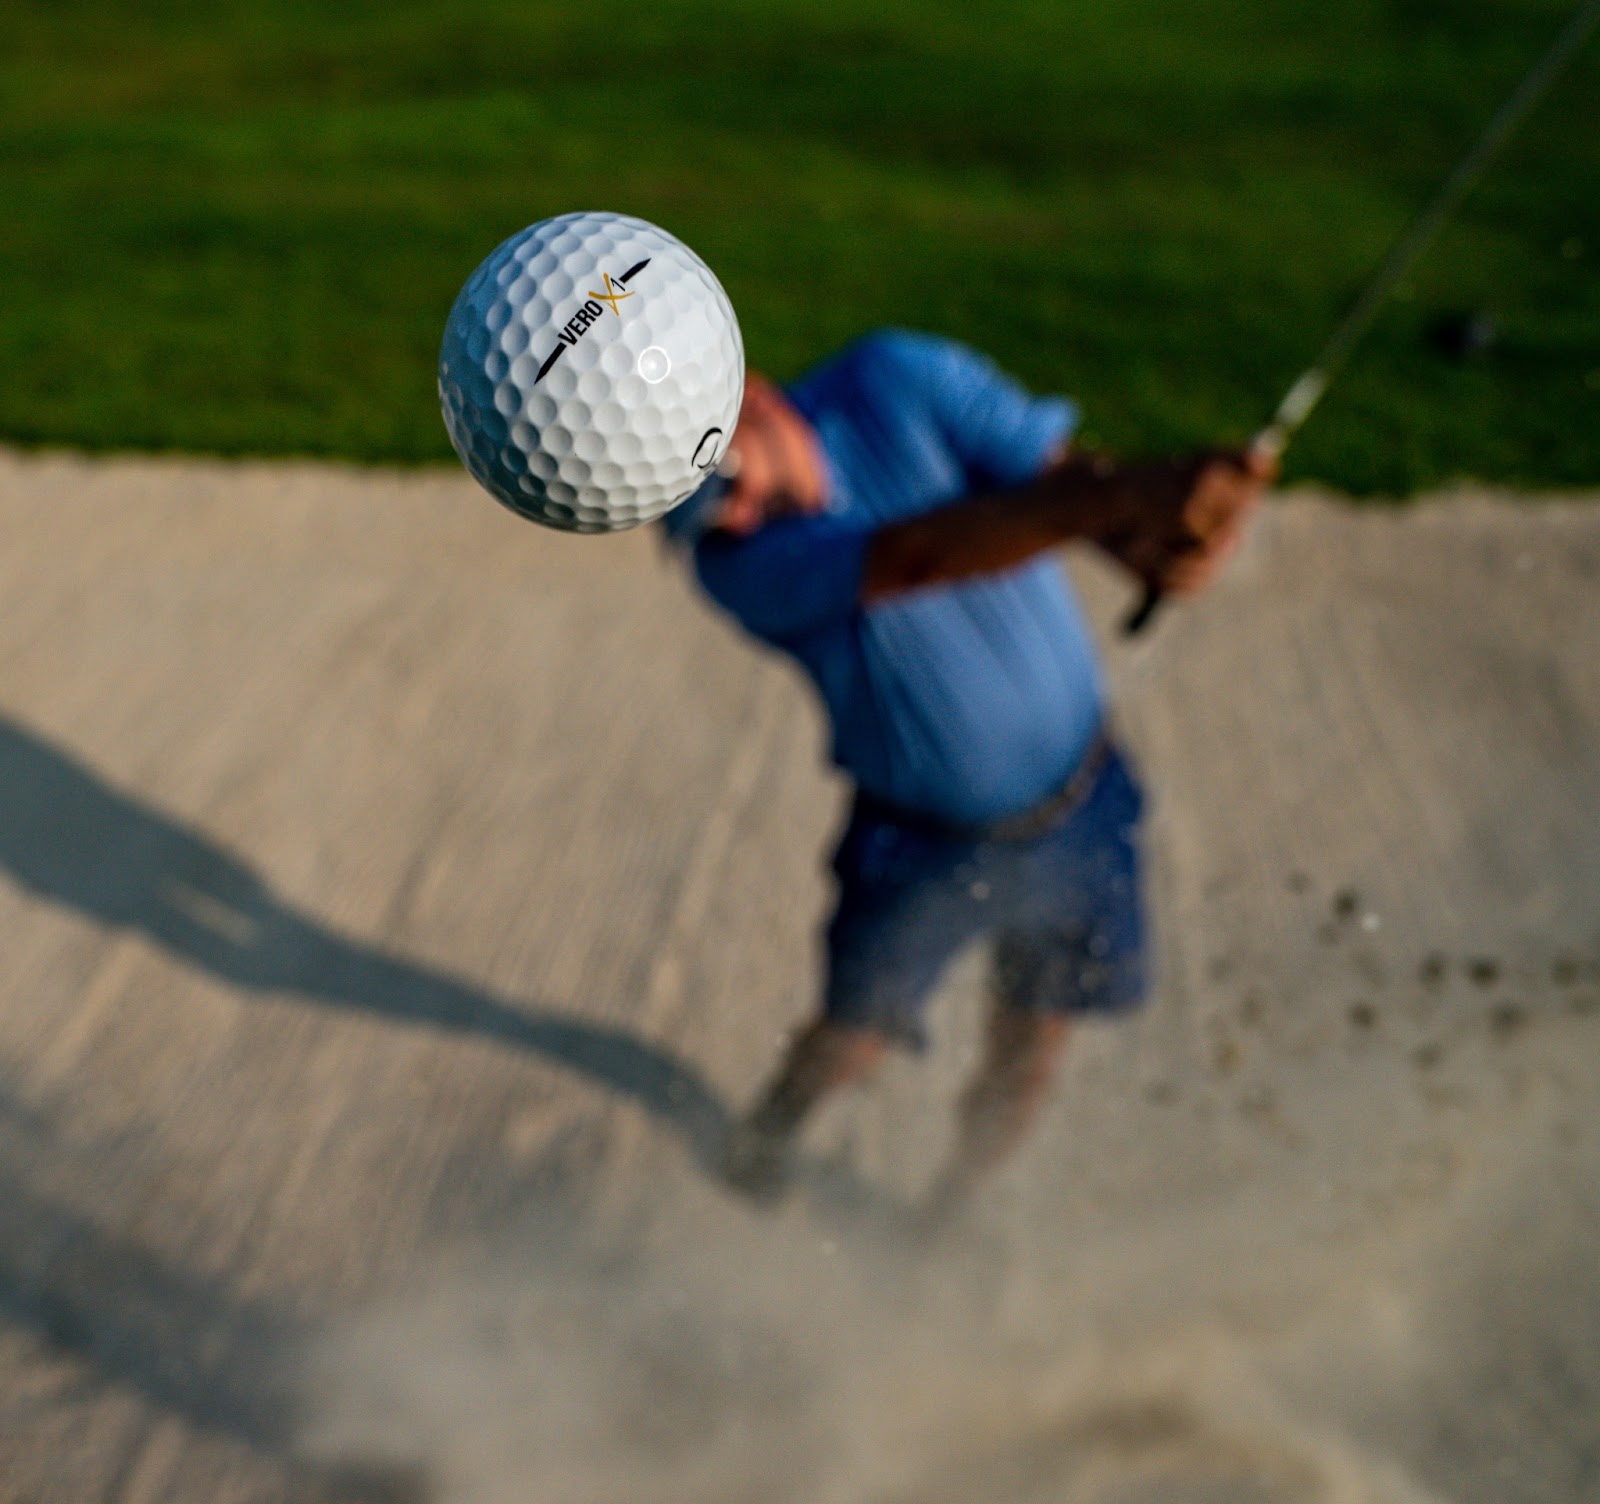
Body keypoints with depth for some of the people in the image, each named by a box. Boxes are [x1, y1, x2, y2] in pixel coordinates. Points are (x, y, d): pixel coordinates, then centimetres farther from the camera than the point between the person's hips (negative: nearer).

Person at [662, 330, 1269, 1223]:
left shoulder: (901, 380, -15)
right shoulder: (737, 563, -23)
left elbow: (1063, 472, -23)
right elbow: (917, 557, -41)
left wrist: (1154, 549, -47)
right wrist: (1122, 493, -56)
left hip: (1082, 811, 2)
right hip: (920, 843, -2)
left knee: (1026, 1066, 11)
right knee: (852, 1047, 3)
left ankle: (948, 1219, 41)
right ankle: (762, 1148, 39)